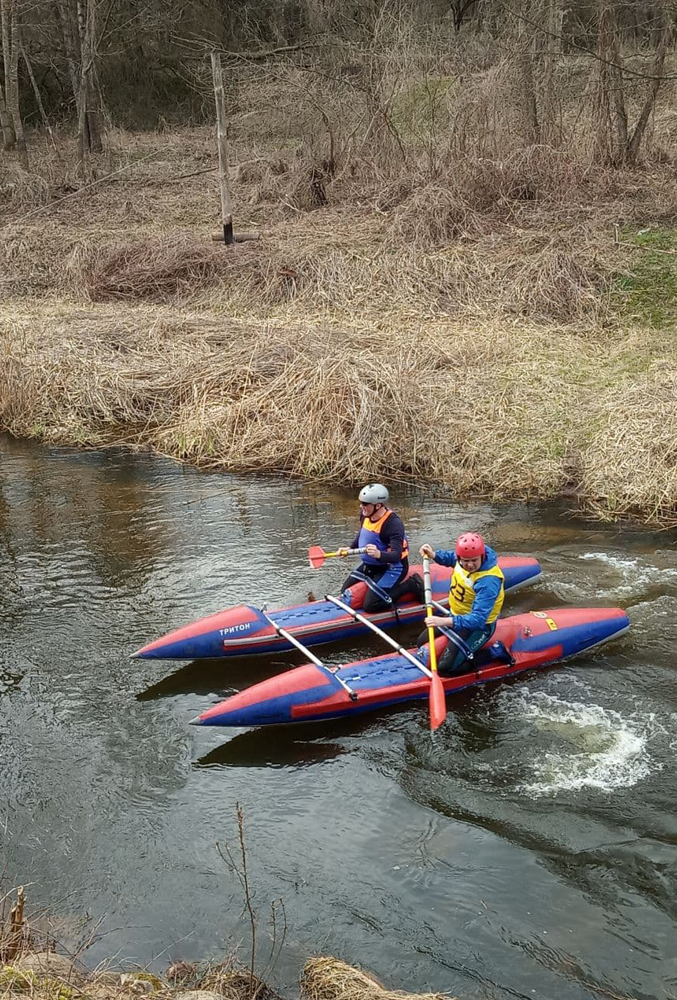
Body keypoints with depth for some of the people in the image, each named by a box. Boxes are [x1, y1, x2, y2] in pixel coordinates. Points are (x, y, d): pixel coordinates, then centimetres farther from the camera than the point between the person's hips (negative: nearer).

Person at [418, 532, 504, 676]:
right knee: (422, 643, 17)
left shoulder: (488, 582, -35)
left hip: (477, 626, -8)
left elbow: (477, 619, -39)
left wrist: (445, 621, -49)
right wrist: (434, 554, -4)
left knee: (445, 667, -16)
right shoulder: (463, 555, -14)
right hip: (456, 615, 8)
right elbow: (451, 557, 14)